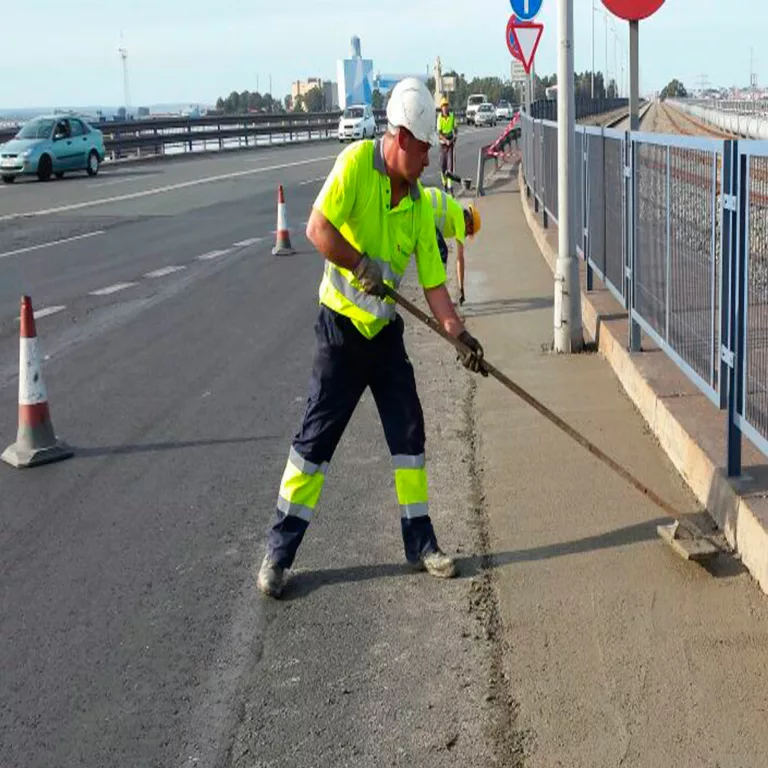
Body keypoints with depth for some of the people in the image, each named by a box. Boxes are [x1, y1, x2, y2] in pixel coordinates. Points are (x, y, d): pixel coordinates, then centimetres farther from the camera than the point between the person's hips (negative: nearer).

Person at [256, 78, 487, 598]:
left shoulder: (420, 204, 1)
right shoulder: (357, 163, -13)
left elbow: (433, 282, 1)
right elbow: (317, 229, -22)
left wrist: (459, 332, -10)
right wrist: (362, 266, -28)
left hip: (385, 330, 5)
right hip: (340, 326, -5)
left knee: (409, 433, 6)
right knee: (316, 436, -2)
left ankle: (420, 541, 20)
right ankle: (279, 551, 9)